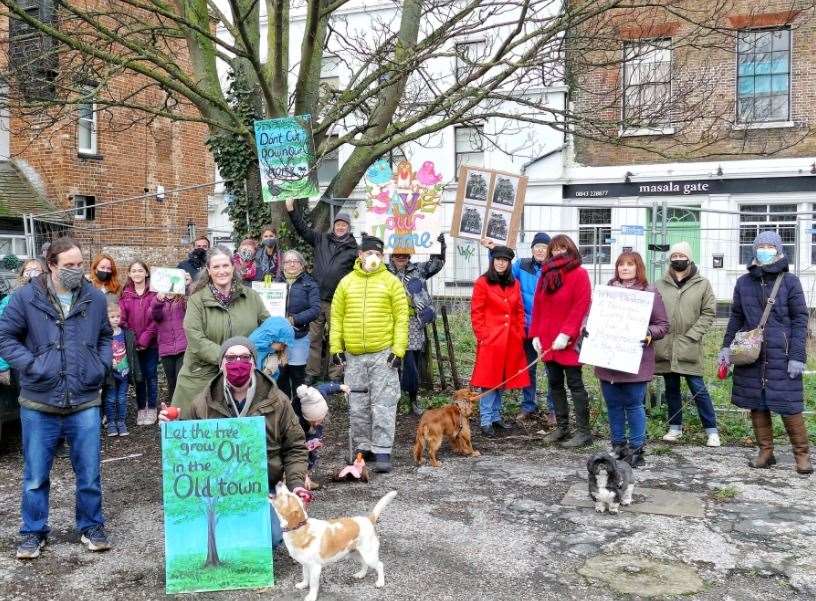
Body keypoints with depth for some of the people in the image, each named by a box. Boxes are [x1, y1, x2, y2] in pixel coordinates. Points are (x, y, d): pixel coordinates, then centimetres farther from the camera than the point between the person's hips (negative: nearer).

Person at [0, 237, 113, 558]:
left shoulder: (95, 299, 2)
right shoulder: (26, 297, -5)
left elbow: (105, 337, 16)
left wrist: (101, 365, 2)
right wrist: (31, 365, -9)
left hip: (85, 402, 1)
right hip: (39, 403, -1)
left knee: (89, 473, 8)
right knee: (35, 475, 11)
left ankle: (92, 527, 26)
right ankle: (33, 532, 28)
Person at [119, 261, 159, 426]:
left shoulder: (154, 293, -3)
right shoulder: (125, 294, 6)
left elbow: (155, 318, -9)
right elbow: (122, 318, 1)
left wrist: (144, 339, -14)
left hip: (150, 342, -2)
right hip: (132, 343, 3)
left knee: (151, 374, 4)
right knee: (138, 375, 10)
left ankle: (152, 408, 15)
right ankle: (141, 408, 20)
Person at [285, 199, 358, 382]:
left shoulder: (353, 249, 3)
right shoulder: (321, 239, 10)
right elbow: (303, 229, 11)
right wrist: (291, 210, 3)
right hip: (317, 298, 2)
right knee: (314, 337, 8)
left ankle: (335, 376, 12)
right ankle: (312, 372, 18)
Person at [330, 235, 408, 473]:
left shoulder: (391, 282, 2)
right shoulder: (347, 282, 9)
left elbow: (401, 318, -1)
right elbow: (336, 317, 9)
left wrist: (398, 350, -8)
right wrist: (336, 348, 2)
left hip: (383, 354, -3)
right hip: (353, 356, 3)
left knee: (383, 405, -4)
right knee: (357, 406, 11)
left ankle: (383, 452, 2)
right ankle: (362, 447, 24)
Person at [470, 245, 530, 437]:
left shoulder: (514, 284, 11)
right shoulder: (482, 283, -4)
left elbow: (519, 311, 15)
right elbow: (476, 313, -6)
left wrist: (520, 333, 8)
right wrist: (482, 336, -10)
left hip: (511, 340, 5)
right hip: (490, 340, -5)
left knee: (501, 378, 13)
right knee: (489, 380, -3)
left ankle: (496, 416, 23)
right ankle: (486, 421, 2)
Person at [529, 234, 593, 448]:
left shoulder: (579, 274, -5)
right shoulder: (545, 274, 14)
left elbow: (581, 306, -12)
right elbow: (537, 306, 13)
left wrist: (566, 334, -18)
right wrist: (535, 334, 5)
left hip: (568, 341, -6)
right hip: (547, 341, 7)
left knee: (575, 384, -3)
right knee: (555, 383, 11)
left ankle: (584, 431, 2)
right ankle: (562, 427, 21)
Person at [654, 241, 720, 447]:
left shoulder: (702, 284, 3)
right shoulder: (660, 284, 8)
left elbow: (709, 312, 0)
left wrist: (691, 335, -9)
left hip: (689, 347, -3)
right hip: (665, 346, 3)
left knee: (698, 389, -2)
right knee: (671, 388, 12)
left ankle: (712, 430, 8)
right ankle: (675, 427, 23)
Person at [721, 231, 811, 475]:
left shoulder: (790, 281, 0)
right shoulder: (744, 282, 9)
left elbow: (800, 319, -2)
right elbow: (736, 317, 15)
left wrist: (797, 356, -9)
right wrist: (727, 346, 7)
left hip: (781, 354, -3)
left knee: (788, 405, -2)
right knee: (756, 404, 7)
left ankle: (802, 454, 13)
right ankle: (765, 452, 18)